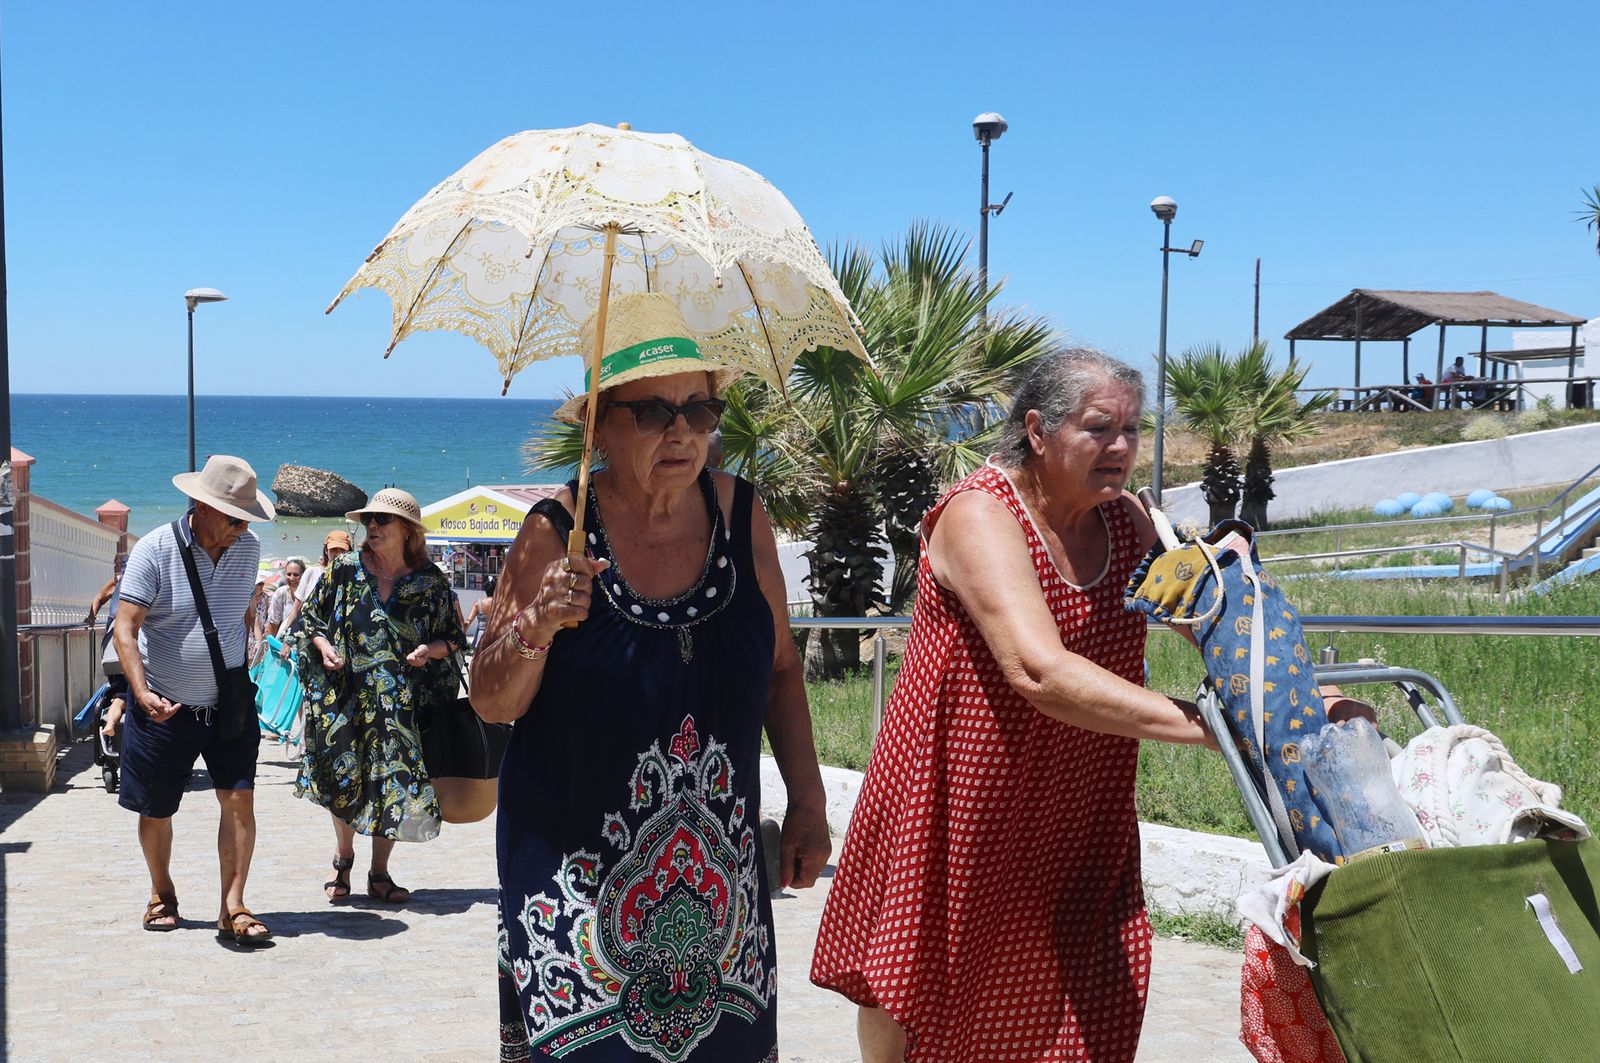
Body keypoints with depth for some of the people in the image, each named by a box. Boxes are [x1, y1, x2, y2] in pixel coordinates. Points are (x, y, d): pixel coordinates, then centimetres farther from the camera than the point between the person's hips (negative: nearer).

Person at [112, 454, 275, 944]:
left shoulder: (248, 549, 0)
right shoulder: (155, 550, -14)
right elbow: (125, 629, -17)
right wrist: (142, 693, -29)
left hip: (227, 704, 3)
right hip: (164, 707, -3)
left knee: (239, 797, -9)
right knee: (156, 810, 10)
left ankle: (233, 907, -4)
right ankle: (162, 894, 33)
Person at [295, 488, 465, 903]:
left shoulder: (431, 582, 1)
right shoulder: (344, 570, 2)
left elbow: (453, 637, 8)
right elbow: (311, 617, 10)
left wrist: (431, 649, -12)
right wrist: (324, 646, -9)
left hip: (403, 701, 0)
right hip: (346, 694, 1)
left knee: (395, 782, -2)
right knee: (343, 777, 5)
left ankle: (379, 874, 13)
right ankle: (343, 856, 31)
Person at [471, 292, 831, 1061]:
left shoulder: (741, 514, -1)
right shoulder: (558, 533, -10)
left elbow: (780, 670, 11)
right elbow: (491, 704, -7)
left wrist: (807, 798, 7)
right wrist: (536, 628, -25)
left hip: (717, 864, 3)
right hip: (576, 869, -3)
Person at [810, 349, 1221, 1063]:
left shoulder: (1127, 522, 3)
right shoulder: (979, 516, -21)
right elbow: (1040, 674, -34)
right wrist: (1203, 723, -39)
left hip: (1074, 814, 6)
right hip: (956, 804, -5)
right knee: (912, 977, 11)